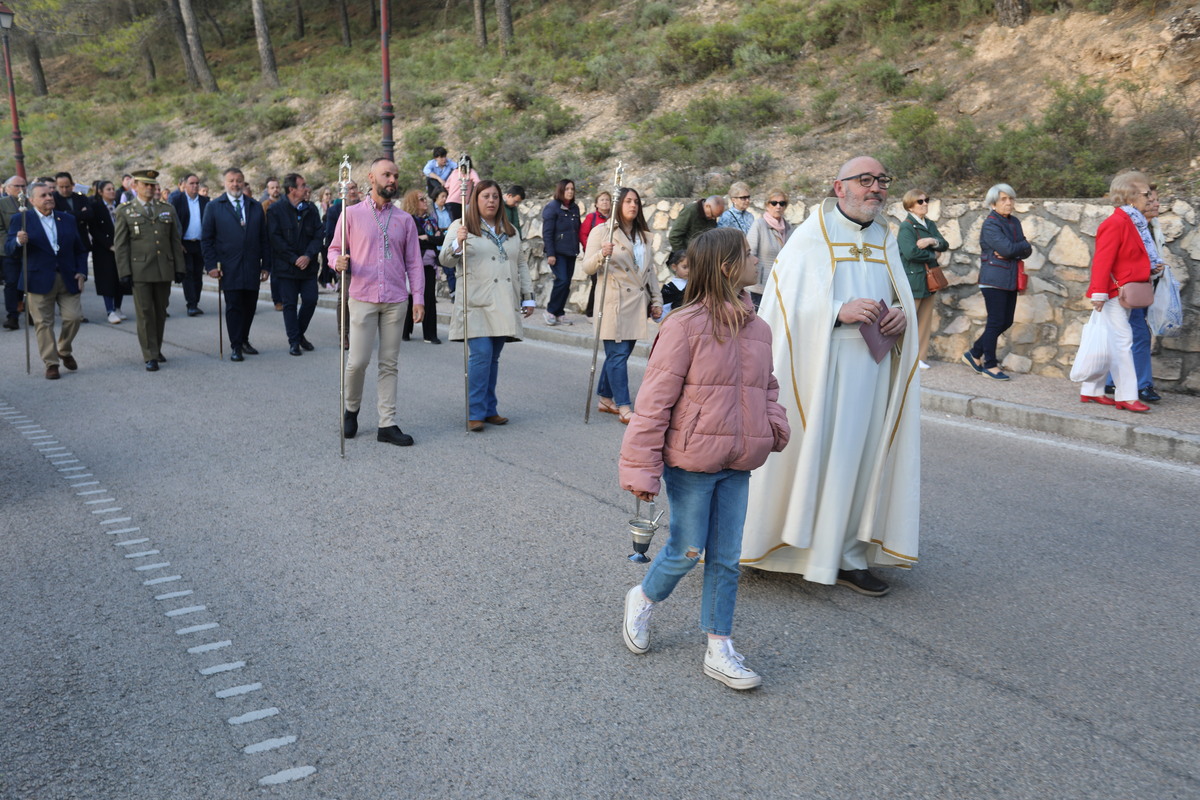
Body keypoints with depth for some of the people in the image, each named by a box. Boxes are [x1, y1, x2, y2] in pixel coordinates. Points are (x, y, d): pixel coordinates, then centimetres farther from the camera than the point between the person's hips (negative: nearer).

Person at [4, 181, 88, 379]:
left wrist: (81, 272, 3)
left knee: (74, 316, -3)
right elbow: (9, 250, -2)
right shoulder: (21, 220, 2)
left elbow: (80, 249, 16)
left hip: (68, 279, 3)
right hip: (39, 280, -3)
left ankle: (64, 351, 23)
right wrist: (18, 241, -24)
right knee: (44, 323, 0)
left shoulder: (68, 219, 13)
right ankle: (51, 364, 9)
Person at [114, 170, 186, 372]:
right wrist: (124, 273, -7)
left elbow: (176, 241, 13)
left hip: (164, 270, 3)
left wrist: (179, 268, 7)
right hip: (139, 271, -3)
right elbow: (120, 245, 0)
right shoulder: (125, 211, 3)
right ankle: (150, 356, 2)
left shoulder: (168, 209, 12)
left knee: (160, 312, 9)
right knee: (145, 313, -3)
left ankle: (156, 350, 23)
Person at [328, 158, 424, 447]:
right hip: (363, 298, -2)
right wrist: (338, 262, -17)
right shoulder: (352, 214, 4)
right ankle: (351, 409, 22)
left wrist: (418, 298, 1)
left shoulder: (405, 219, 10)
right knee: (358, 361, -5)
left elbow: (414, 261, 9)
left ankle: (387, 425, 10)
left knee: (389, 364, 5)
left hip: (396, 301, 2)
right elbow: (334, 249, 7)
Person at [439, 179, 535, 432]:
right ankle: (474, 413, -8)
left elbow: (522, 264, 22)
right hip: (477, 304, -5)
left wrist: (528, 296, 16)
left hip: (504, 305, 5)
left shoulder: (510, 230, 19)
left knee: (493, 357, 8)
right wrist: (458, 243, -28)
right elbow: (445, 260, -7)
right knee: (481, 354, -14)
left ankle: (489, 409, 15)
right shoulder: (461, 226, 2)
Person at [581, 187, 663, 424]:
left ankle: (606, 399, 21)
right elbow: (587, 267, -7)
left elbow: (650, 271, 20)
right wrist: (602, 255, -27)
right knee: (618, 354, -8)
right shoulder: (602, 231, -1)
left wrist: (656, 299, 14)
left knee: (619, 354, 9)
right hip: (614, 302, -6)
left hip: (636, 302, 6)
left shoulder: (643, 235, 17)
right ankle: (624, 409, -8)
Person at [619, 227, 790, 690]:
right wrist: (642, 468, -14)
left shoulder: (758, 330, 6)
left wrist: (775, 425, -2)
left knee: (725, 558, 10)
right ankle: (643, 599, 35)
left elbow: (766, 387, 19)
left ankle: (719, 650, 22)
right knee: (687, 551, 6)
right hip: (691, 462, -6)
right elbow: (655, 400, -15)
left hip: (736, 465, 6)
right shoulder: (685, 327, -15)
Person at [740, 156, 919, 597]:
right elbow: (786, 300, -10)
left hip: (872, 367, 6)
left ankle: (847, 557, 14)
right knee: (811, 451, -4)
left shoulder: (885, 240, 16)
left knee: (860, 456, 6)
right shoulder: (811, 235, -3)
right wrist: (840, 311, -23)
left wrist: (902, 313, -3)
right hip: (821, 366, -5)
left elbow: (903, 297, 21)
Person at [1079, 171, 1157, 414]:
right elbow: (1103, 260, -21)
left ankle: (1092, 391, 19)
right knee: (1121, 341, -7)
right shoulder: (1116, 223, -15)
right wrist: (1099, 292, -24)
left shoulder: (1135, 223, 15)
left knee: (1109, 343, 12)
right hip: (1114, 292, -10)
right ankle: (1126, 396, -3)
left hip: (1126, 293, 10)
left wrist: (1153, 267, 7)